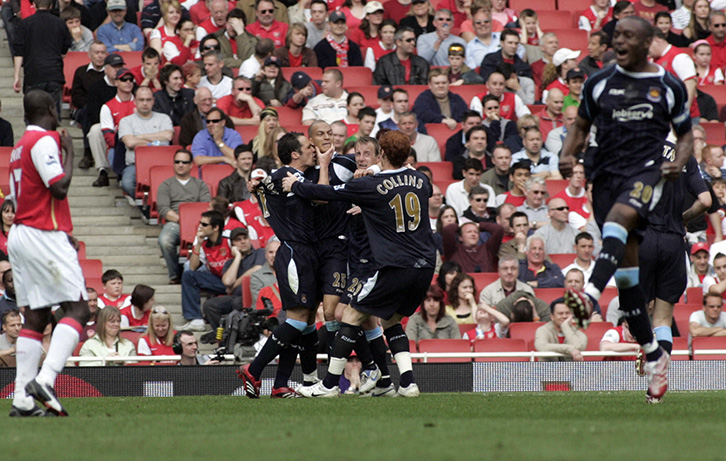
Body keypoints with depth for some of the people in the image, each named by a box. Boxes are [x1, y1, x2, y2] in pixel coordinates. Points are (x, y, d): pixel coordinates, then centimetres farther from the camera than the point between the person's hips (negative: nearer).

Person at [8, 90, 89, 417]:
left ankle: (22, 400, 1)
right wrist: (69, 152, -4)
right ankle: (45, 379, -25)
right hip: (44, 235, -9)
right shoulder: (45, 141, -9)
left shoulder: (21, 145, 19)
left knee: (35, 316, 7)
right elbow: (59, 187, -18)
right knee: (77, 308, -9)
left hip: (19, 235, 9)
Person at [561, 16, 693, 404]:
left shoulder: (669, 87, 7)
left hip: (646, 170, -3)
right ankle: (653, 356, 12)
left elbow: (686, 134, 16)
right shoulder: (599, 83, 11)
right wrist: (568, 155, 0)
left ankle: (589, 296, -56)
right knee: (625, 270, 2)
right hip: (606, 175, 3)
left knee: (617, 220, -36)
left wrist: (678, 162, -5)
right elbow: (581, 126, 20)